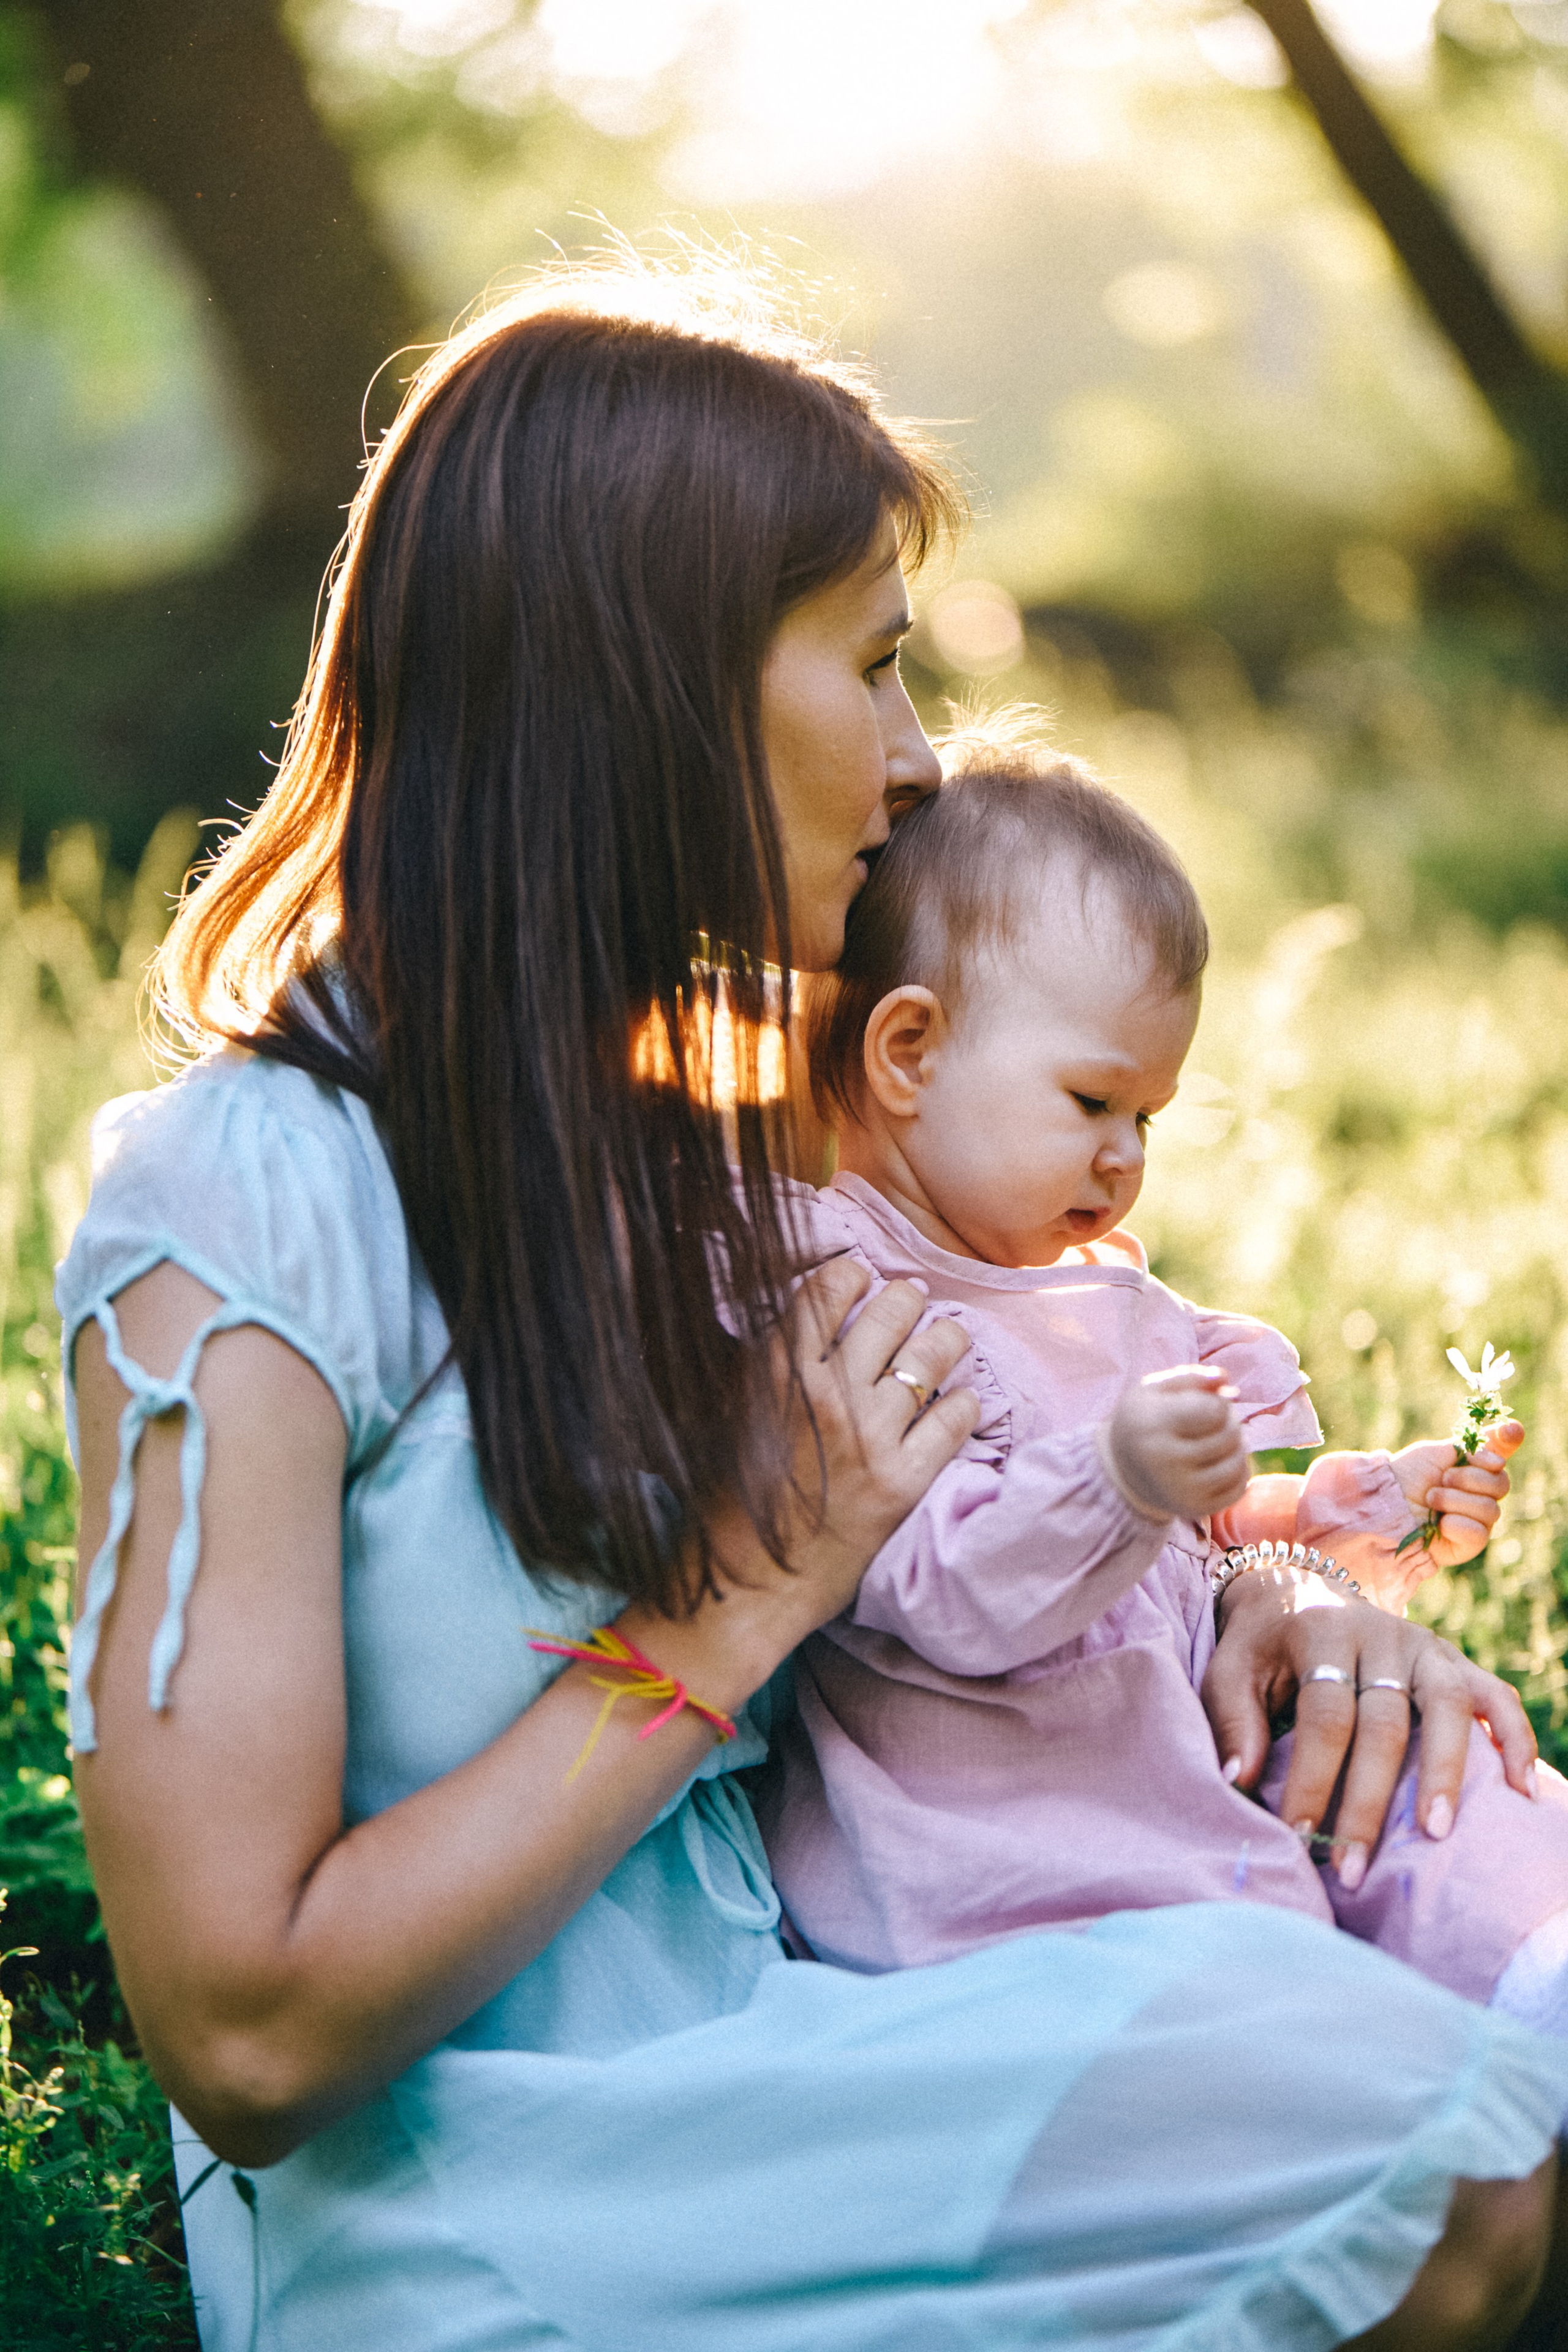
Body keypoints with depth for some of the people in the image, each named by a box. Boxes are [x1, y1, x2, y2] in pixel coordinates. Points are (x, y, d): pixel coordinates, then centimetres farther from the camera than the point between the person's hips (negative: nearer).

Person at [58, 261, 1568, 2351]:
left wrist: (1208, 1615, 0)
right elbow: (245, 2033, -21)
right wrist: (734, 1615, -15)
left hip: (745, 2042, 8)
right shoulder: (239, 1208, -17)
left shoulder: (661, 1145, 9)